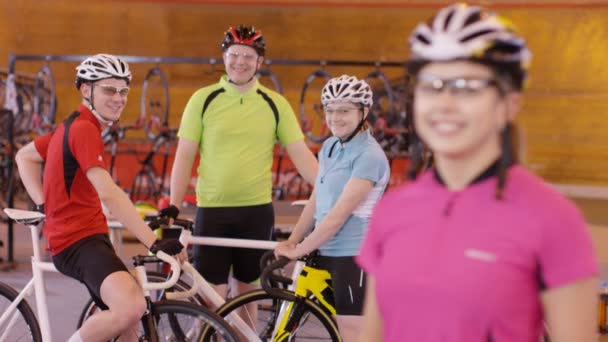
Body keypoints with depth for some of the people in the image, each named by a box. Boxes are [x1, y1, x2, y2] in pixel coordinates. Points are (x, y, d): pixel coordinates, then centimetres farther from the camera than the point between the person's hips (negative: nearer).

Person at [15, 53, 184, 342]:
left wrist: (45, 205, 16)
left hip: (90, 237, 11)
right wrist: (154, 242, -28)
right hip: (77, 241, -11)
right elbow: (109, 194, -25)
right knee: (132, 306, -31)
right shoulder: (84, 129, -15)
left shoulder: (73, 126, 17)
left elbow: (24, 156, 28)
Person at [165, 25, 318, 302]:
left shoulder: (275, 104, 3)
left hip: (257, 210, 2)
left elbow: (301, 154, 2)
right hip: (212, 209, -1)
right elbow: (184, 156, 1)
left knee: (246, 289, 11)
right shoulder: (203, 100, 0)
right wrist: (173, 205, -7)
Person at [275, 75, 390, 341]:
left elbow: (340, 213, -19)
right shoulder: (329, 147, 11)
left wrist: (300, 250, -16)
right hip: (326, 252, 8)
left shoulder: (369, 156, -15)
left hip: (353, 256, -8)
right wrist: (292, 240, 6)